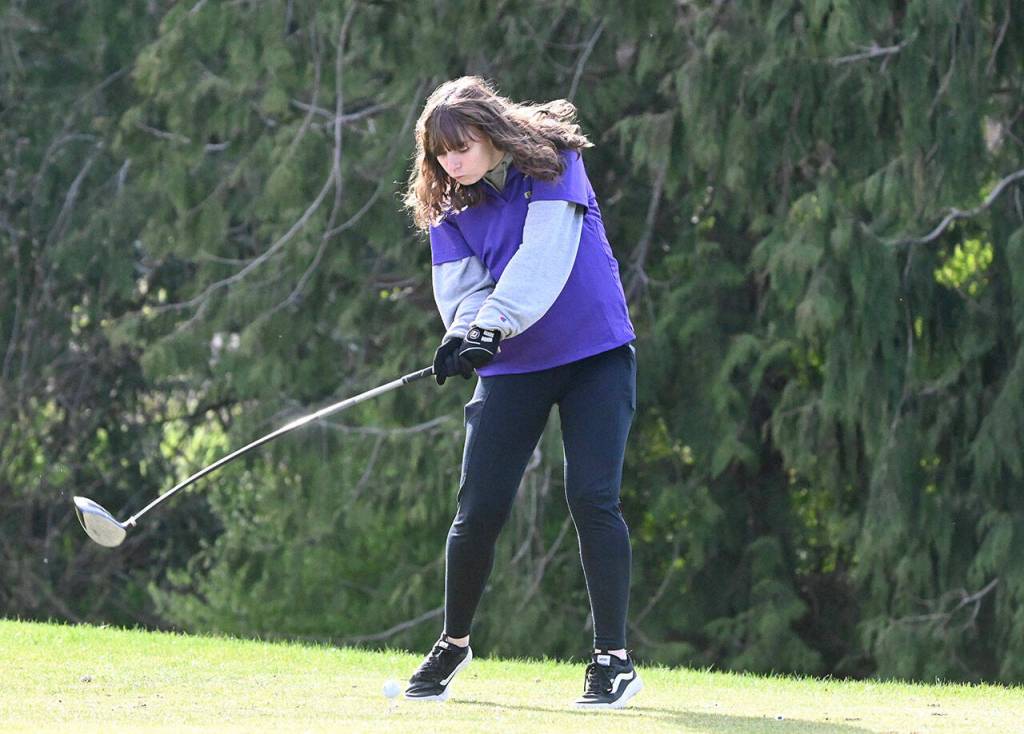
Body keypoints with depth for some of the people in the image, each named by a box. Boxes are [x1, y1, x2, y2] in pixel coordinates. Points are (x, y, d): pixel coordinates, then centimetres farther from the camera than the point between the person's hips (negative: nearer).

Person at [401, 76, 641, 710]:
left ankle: (614, 658, -6)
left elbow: (543, 255, -23)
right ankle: (453, 645, 20)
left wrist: (492, 324, -35)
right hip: (512, 367, 3)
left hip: (595, 354, -3)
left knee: (592, 499, -13)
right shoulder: (450, 206, 1)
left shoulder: (552, 165, -10)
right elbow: (462, 288, -7)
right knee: (480, 509, -1)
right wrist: (464, 334, -31)